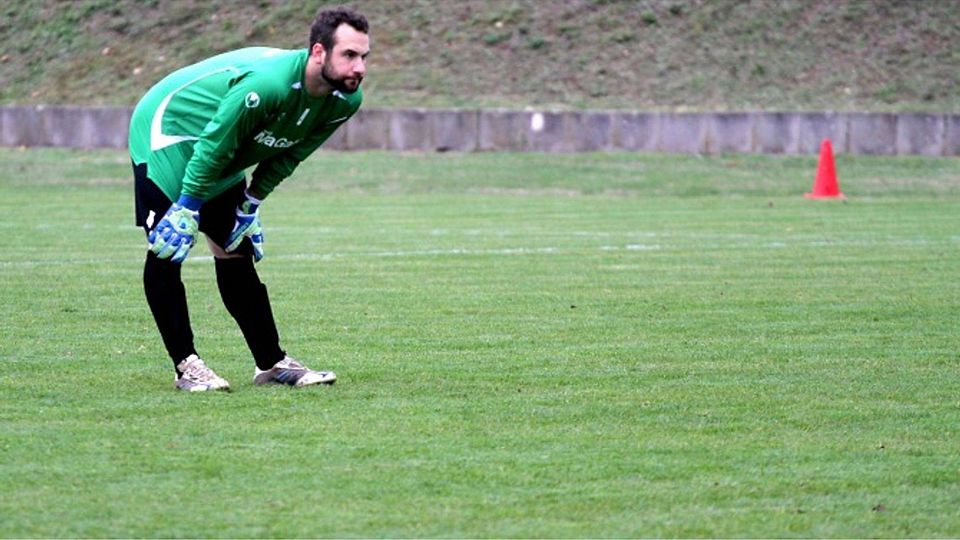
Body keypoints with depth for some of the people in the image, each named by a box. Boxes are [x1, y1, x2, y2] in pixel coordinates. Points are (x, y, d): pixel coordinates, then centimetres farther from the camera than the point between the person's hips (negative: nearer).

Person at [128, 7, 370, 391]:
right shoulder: (267, 84, -38)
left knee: (235, 252, 8)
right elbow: (212, 147, -28)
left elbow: (287, 156, 3)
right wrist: (186, 210, -22)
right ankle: (186, 366, -9)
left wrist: (250, 205, 5)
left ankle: (271, 363, 11)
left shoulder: (344, 101, -13)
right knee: (167, 247, -13)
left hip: (221, 160, 8)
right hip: (168, 130, -8)